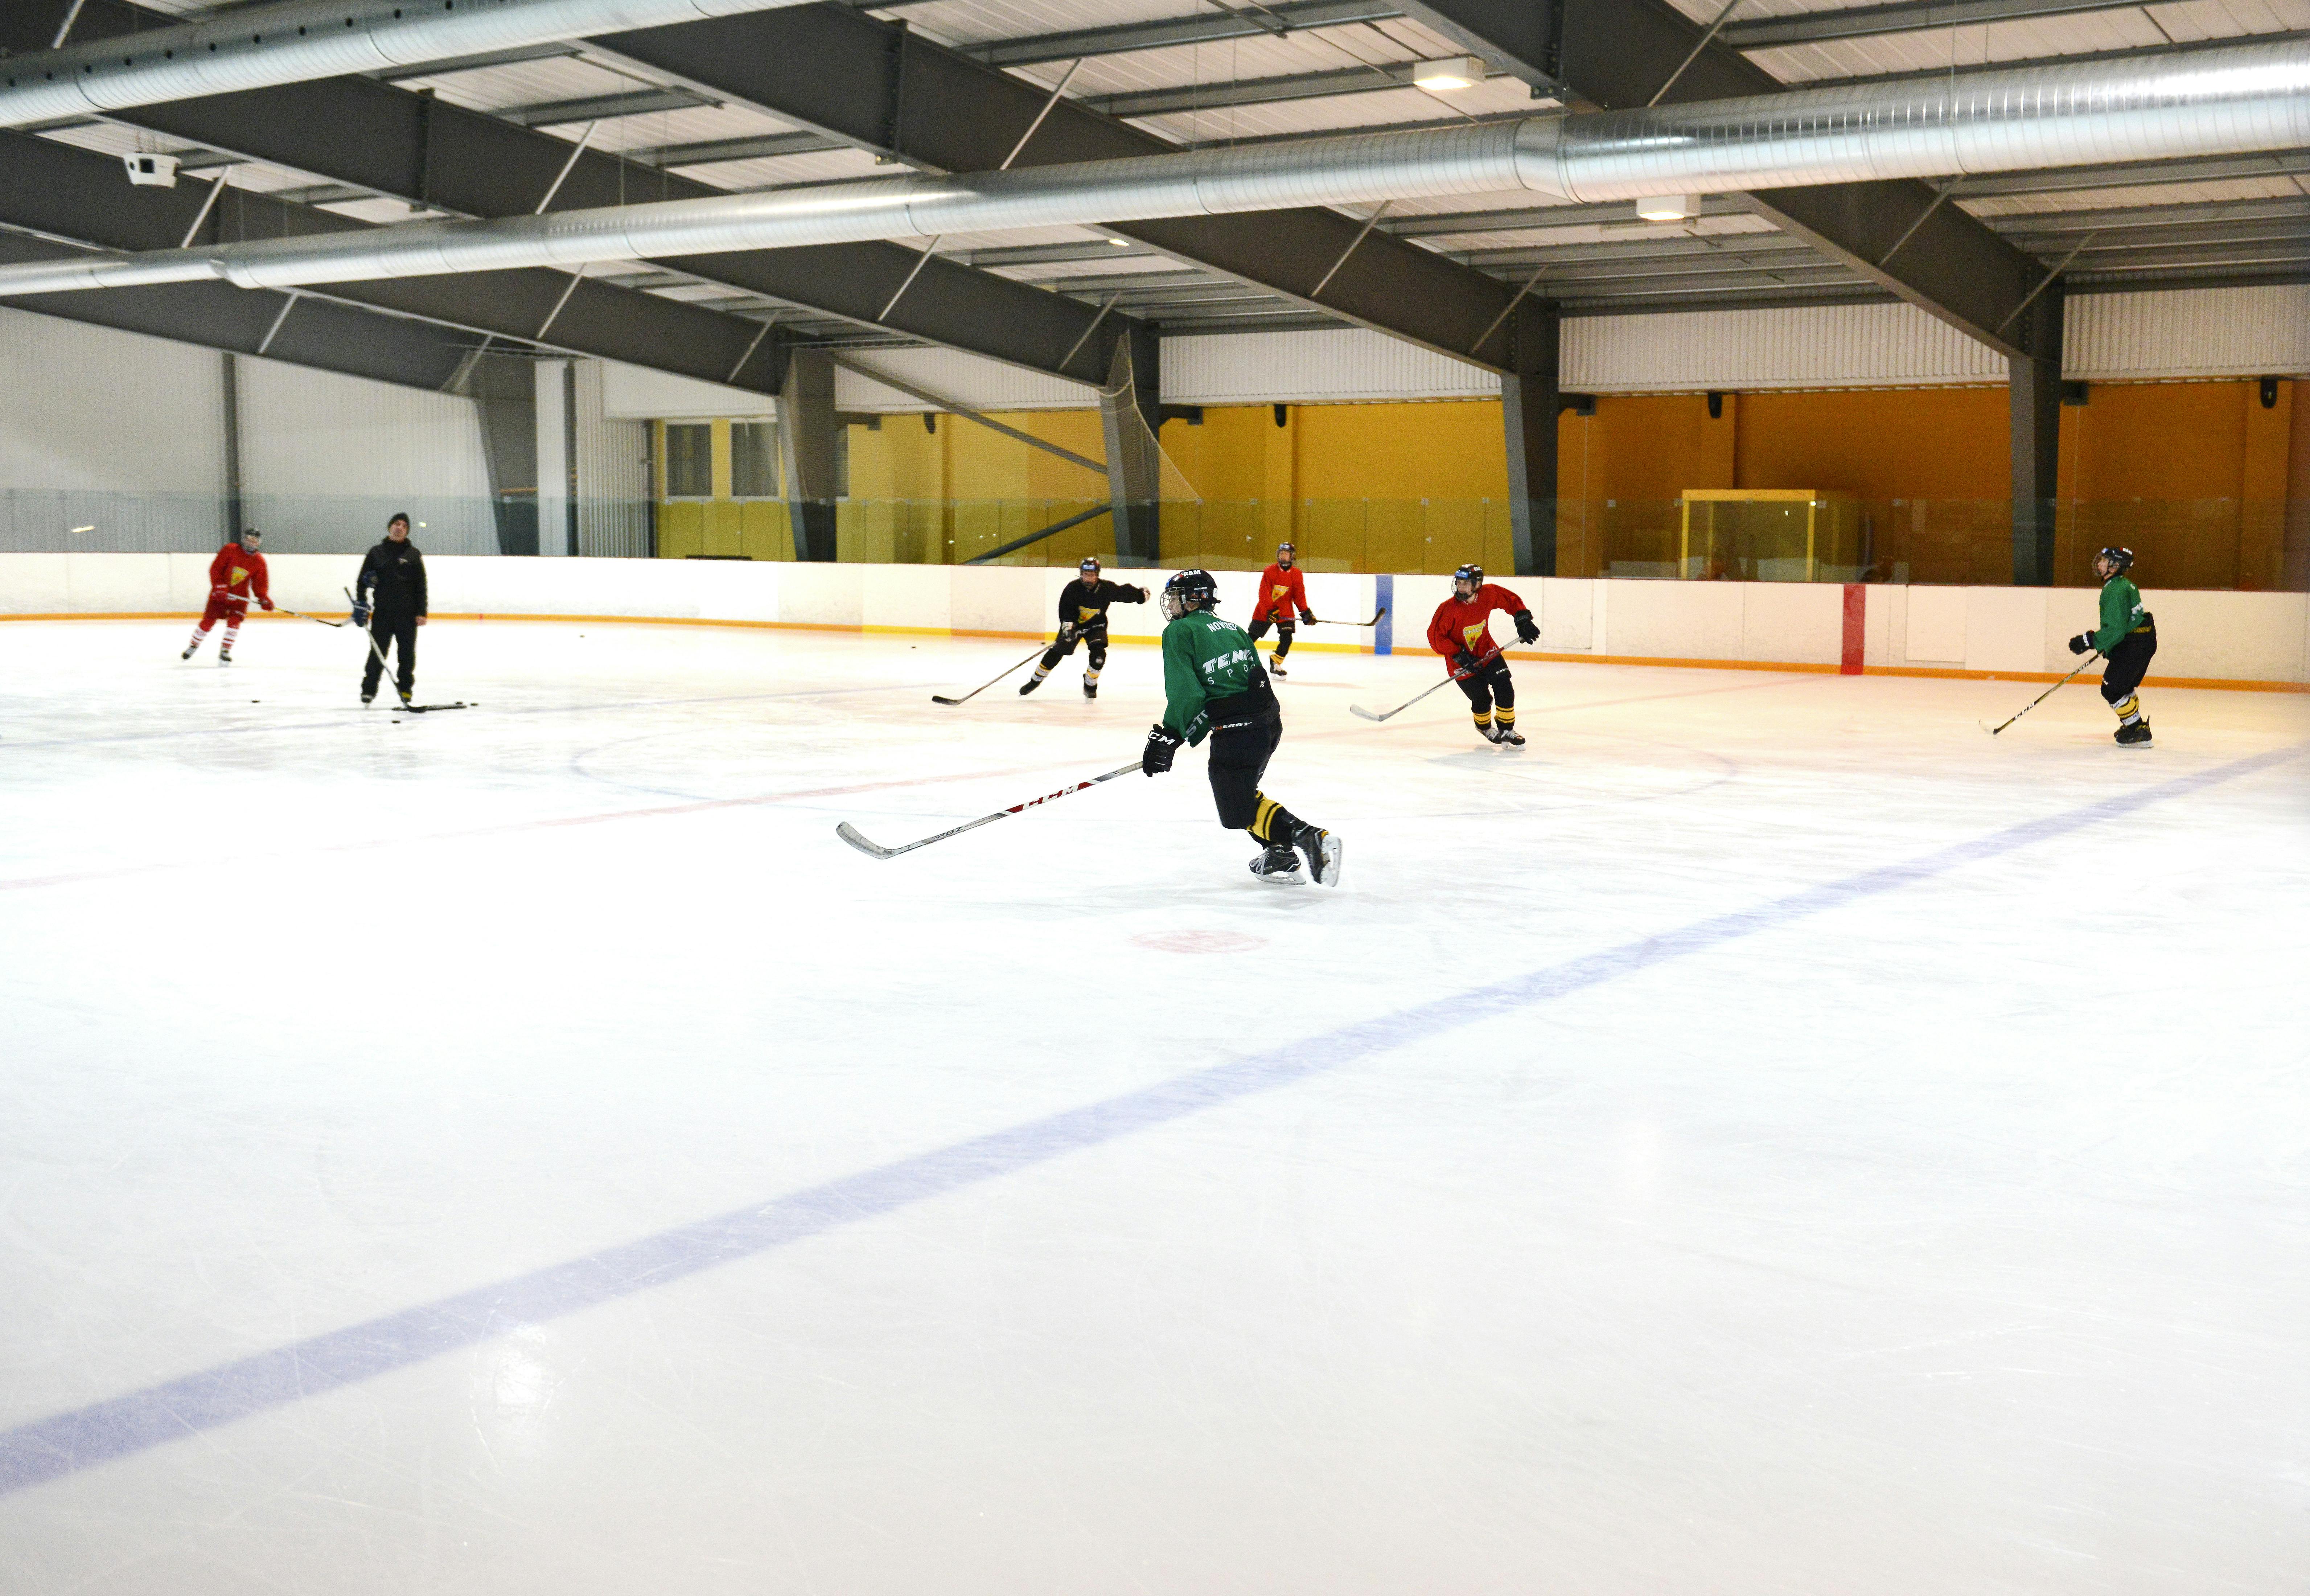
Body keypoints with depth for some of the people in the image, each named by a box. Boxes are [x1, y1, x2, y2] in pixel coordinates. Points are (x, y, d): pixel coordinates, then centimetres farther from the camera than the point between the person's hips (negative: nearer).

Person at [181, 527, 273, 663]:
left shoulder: (259, 561, -3)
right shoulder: (230, 550, -11)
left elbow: (260, 583, 1)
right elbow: (216, 568, -12)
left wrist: (264, 598, -15)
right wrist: (220, 588, -20)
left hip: (240, 596, 2)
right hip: (220, 593, -2)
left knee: (234, 622, -15)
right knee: (208, 621, -2)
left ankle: (225, 652, -3)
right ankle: (193, 646, 18)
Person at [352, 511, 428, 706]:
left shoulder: (414, 554, 4)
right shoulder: (376, 553, 6)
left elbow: (421, 585, 2)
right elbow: (363, 580, 9)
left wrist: (421, 612, -4)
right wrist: (360, 605, -1)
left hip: (407, 614, 0)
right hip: (382, 612, 0)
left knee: (407, 653, 5)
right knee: (378, 652, -1)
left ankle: (406, 689, 17)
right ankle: (369, 689, 5)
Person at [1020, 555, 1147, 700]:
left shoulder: (1107, 588, -21)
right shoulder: (1072, 588, -23)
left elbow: (1124, 592, -6)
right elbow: (1065, 609, -21)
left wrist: (1142, 594, 4)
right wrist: (1067, 624, -36)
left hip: (1096, 626, 0)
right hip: (1074, 624, 0)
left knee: (1099, 653, -21)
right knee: (1056, 652, -1)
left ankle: (1090, 686, 0)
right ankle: (1035, 681, 17)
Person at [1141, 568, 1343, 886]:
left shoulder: (1179, 632, -3)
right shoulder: (1233, 629, 19)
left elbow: (1185, 693, -14)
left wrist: (1167, 738, -8)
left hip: (1237, 731, -8)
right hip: (1270, 721, 8)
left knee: (1237, 809, 3)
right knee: (1240, 789, 28)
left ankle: (1308, 837, -17)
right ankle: (1281, 856, 23)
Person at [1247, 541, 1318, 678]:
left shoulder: (1297, 575, -4)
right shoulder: (1269, 571, -13)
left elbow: (1299, 595, -1)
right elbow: (1264, 594, -17)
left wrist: (1306, 612, -12)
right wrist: (1271, 610, -27)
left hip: (1286, 612, 2)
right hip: (1265, 610, -2)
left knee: (1287, 638, -11)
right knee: (1252, 635, 3)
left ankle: (1275, 664, 3)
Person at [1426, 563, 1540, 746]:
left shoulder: (1489, 594, -15)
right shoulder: (1448, 609, -25)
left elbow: (1511, 600, 4)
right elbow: (1435, 636, -23)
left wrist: (1523, 622, -1)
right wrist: (1460, 656, -26)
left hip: (1487, 652, 3)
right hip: (1463, 662, -3)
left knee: (1504, 688, -8)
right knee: (1482, 699, 0)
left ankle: (1506, 730, 11)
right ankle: (1484, 727, 33)